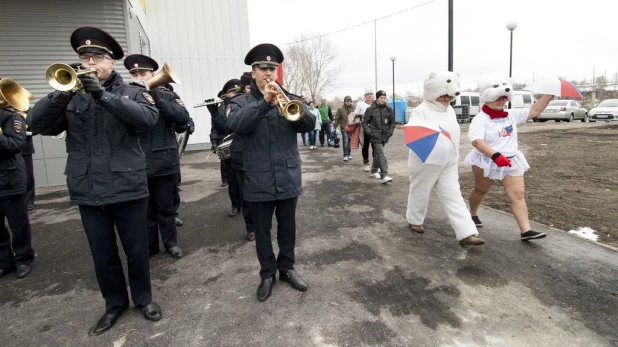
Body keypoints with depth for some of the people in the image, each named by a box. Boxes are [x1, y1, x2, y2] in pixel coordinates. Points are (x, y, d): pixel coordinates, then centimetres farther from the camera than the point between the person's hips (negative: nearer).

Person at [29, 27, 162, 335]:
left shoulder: (132, 93, 2)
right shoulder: (70, 97, 9)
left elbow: (148, 118, -18)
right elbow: (37, 124, -2)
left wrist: (103, 95, -25)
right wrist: (62, 94, -18)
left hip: (127, 188, -2)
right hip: (87, 191, 3)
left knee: (136, 251, 10)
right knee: (103, 255, 15)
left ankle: (143, 298, 31)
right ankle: (114, 303, 35)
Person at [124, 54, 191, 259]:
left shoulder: (167, 95, 2)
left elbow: (183, 118, -14)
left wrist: (157, 98, -19)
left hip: (164, 161, -1)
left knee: (166, 206, 10)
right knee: (145, 208, 12)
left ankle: (171, 243, 23)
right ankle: (149, 245, 26)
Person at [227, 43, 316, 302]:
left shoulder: (289, 99, 7)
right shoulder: (241, 102, 2)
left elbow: (309, 124, -7)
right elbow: (236, 125, -19)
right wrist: (264, 102, -29)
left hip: (288, 178, 2)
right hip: (258, 181, -1)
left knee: (287, 227, 15)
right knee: (262, 231, 11)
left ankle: (287, 267, 35)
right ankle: (267, 273, 30)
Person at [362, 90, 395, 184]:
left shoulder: (389, 109, 7)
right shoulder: (371, 109, -5)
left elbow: (392, 122, 16)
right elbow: (364, 122, 0)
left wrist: (390, 131, 4)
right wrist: (369, 132, -10)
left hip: (385, 136, 5)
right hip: (375, 136, -5)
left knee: (377, 154, 18)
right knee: (381, 155, -13)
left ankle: (374, 171, 34)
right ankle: (385, 175, -17)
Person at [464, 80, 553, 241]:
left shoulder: (512, 115, 6)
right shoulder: (480, 119, -15)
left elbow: (534, 111, 11)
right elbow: (477, 141, -30)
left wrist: (548, 95, -1)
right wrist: (496, 155, -41)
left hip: (511, 162, 5)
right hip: (486, 161, -5)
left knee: (518, 194, -4)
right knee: (480, 190, 16)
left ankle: (526, 230, -6)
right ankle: (473, 214, 42)